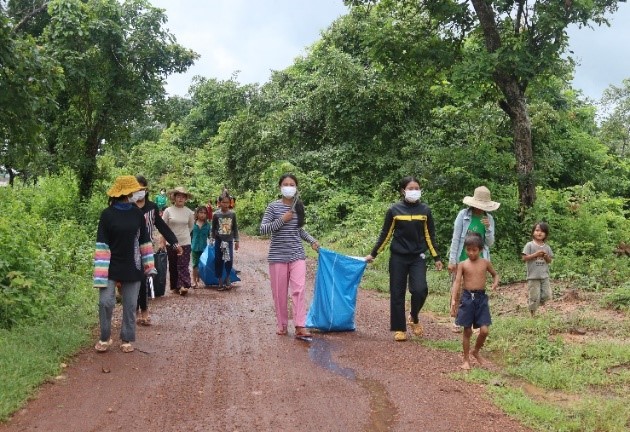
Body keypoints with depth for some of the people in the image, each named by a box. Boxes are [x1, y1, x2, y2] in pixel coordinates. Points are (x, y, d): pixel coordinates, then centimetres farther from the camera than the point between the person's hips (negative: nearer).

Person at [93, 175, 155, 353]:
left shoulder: (137, 213, 3)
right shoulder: (107, 214, -8)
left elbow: (144, 240, 10)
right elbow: (102, 245, -9)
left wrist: (148, 264, 8)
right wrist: (101, 272, -14)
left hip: (133, 267, 3)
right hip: (112, 267, -3)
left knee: (130, 305, 8)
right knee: (105, 302, -8)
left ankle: (127, 339, 22)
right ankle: (105, 338, 14)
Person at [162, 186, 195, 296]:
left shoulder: (189, 212, 0)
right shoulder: (168, 211, -3)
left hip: (185, 243, 0)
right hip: (171, 243, 0)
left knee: (183, 266, -9)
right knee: (173, 266, 8)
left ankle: (183, 286, -15)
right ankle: (175, 286, 18)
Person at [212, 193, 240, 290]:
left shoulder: (232, 214, -1)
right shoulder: (216, 214, -3)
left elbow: (235, 228, 6)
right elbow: (213, 228, 6)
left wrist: (236, 240, 5)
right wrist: (212, 239, 5)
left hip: (229, 240, 0)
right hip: (219, 240, 0)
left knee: (229, 260, -6)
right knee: (218, 260, 3)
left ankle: (227, 279, 12)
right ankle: (220, 281, 12)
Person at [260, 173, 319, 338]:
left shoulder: (299, 206, 7)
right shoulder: (273, 206, -5)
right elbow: (262, 229, -10)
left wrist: (312, 240, 7)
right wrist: (282, 220, -17)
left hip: (297, 255, 2)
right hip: (278, 256, -2)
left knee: (299, 289, -10)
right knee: (280, 292, 6)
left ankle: (300, 327, -11)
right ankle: (282, 324, 20)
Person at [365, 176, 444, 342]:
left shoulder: (425, 210, 3)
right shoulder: (394, 210, -2)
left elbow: (430, 236, 9)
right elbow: (385, 234, 5)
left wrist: (436, 258, 8)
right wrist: (373, 254, 5)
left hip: (418, 258, 1)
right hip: (398, 258, 0)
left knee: (420, 290, -14)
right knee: (397, 294, 2)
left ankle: (414, 318, 13)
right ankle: (399, 329, 14)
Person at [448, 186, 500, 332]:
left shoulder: (488, 218, 4)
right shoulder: (463, 215, -6)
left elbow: (490, 243, 6)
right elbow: (455, 239, -5)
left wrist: (488, 228, -12)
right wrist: (452, 260, -7)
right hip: (462, 260, -2)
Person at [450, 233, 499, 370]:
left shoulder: (485, 263, 3)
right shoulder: (463, 264, -1)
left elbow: (495, 274, 20)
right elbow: (457, 283, -5)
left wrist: (495, 282, -4)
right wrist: (453, 301, -15)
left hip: (481, 298, 1)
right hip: (467, 297, -1)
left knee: (484, 330, -4)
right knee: (467, 331, 5)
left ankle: (476, 351, 24)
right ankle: (466, 359, 19)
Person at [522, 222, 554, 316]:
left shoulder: (547, 247, 8)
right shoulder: (529, 245, -5)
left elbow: (550, 260, 12)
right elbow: (524, 258, -10)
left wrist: (546, 256, -10)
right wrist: (535, 254, -18)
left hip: (544, 276, 5)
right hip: (533, 276, -5)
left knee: (546, 295, 4)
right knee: (534, 296, -1)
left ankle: (536, 305, 29)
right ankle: (532, 314, 13)